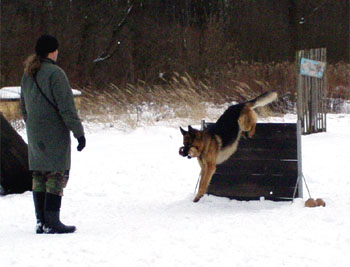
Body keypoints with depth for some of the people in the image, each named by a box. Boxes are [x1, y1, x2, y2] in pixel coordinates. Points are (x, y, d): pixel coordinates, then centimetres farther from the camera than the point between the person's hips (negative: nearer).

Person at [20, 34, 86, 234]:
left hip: (35, 134, 8)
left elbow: (24, 107, 18)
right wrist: (78, 132, -13)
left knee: (39, 176, 10)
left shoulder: (28, 74, 11)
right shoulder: (54, 73, -14)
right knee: (57, 175, -4)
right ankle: (52, 222, -7)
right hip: (55, 133, -8)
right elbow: (66, 107, -16)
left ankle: (41, 221, 12)